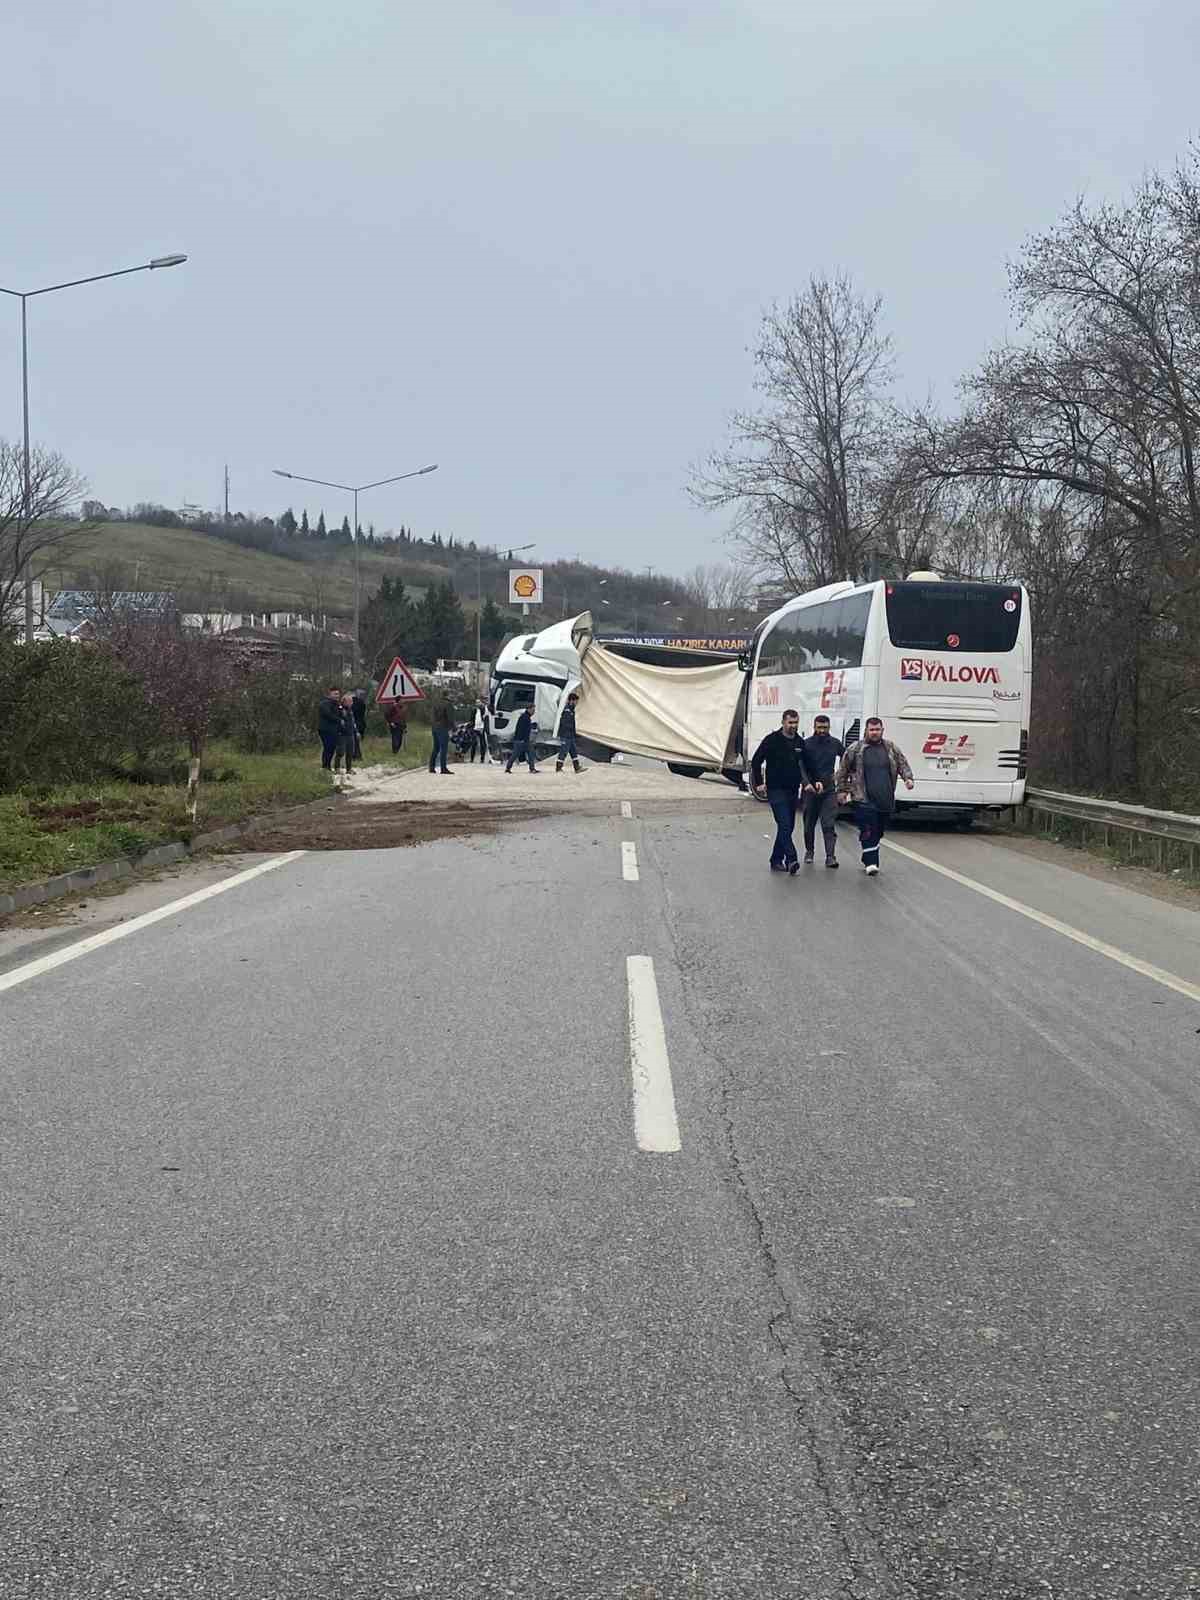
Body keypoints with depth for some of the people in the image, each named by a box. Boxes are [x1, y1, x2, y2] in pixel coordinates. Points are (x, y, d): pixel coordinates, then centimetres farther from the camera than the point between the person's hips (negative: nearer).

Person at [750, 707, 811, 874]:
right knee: (784, 825, -16)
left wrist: (806, 782, 9)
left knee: (788, 827, 8)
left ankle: (776, 860, 17)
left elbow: (805, 765, 21)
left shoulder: (800, 742, 8)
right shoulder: (772, 740, -7)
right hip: (776, 790, -6)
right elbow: (756, 761, -2)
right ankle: (791, 860, -24)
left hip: (793, 791, 6)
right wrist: (759, 783, -5)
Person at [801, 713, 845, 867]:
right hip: (811, 789, 0)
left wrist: (839, 773, 10)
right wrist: (812, 783, -19)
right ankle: (809, 852, 29)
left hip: (829, 790, 0)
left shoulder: (835, 744, 5)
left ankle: (830, 856, -13)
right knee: (809, 824, 10)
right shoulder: (806, 744, -4)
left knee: (829, 824, -9)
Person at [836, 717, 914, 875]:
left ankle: (867, 860, 25)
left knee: (878, 832, 12)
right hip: (864, 800, -4)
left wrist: (908, 777, -2)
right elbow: (843, 770, 9)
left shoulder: (891, 748, 10)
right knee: (868, 832, -12)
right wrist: (843, 790, 7)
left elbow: (903, 763, 16)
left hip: (886, 800, 4)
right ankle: (871, 863, -13)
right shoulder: (856, 749, 2)